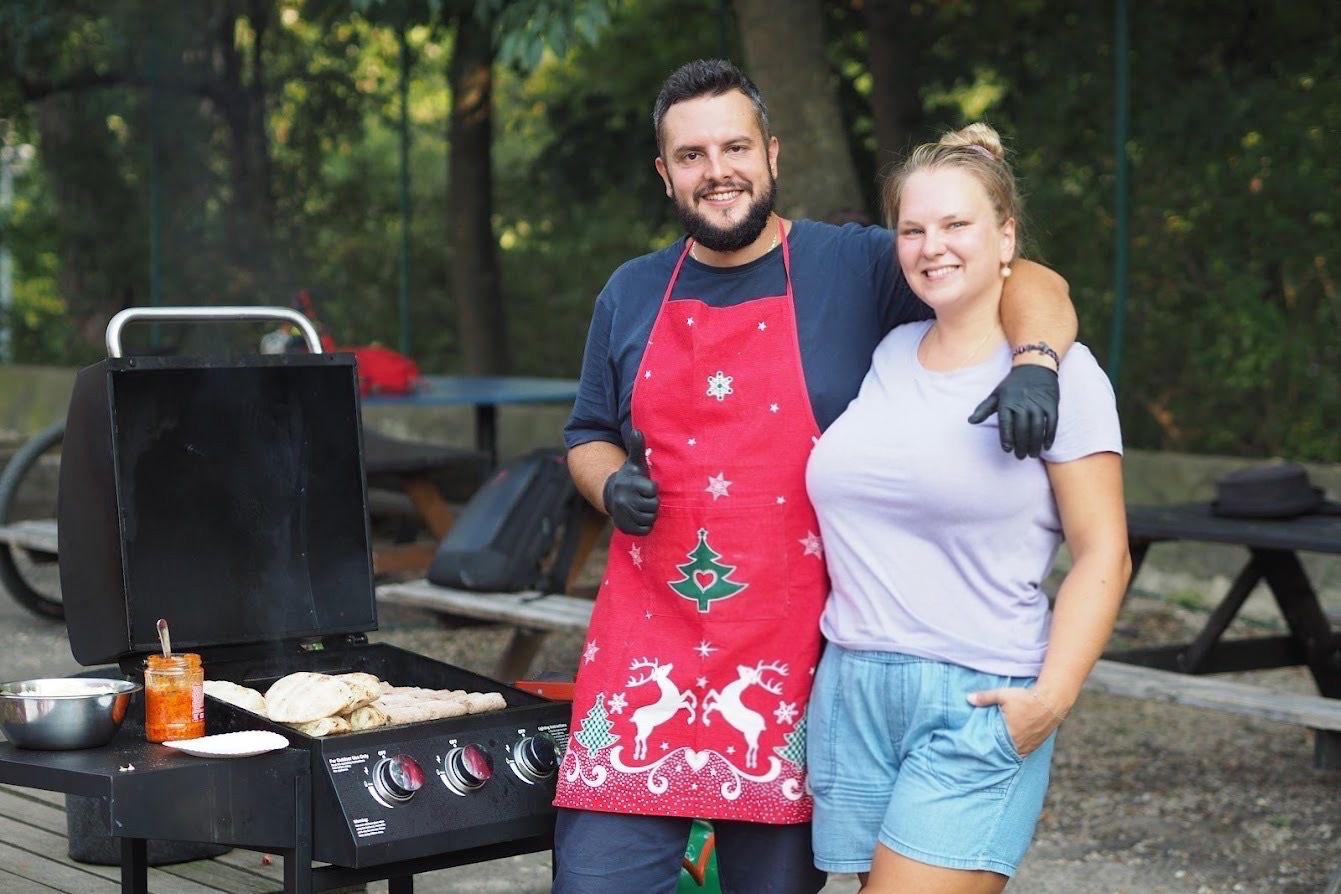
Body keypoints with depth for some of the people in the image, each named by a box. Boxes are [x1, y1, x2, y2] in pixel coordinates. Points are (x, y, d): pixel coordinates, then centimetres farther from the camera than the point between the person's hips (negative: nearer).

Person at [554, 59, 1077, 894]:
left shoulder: (855, 268, -2)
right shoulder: (633, 293, 10)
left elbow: (1031, 282, -5)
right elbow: (589, 438, 19)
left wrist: (1035, 361, -27)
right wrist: (612, 483, -3)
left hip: (794, 658, -2)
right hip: (646, 647, 2)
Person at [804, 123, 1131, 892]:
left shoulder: (1059, 372, -3)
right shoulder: (887, 356, 12)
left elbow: (1103, 555, -6)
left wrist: (1053, 697, -16)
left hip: (978, 705, -5)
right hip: (851, 691, 5)